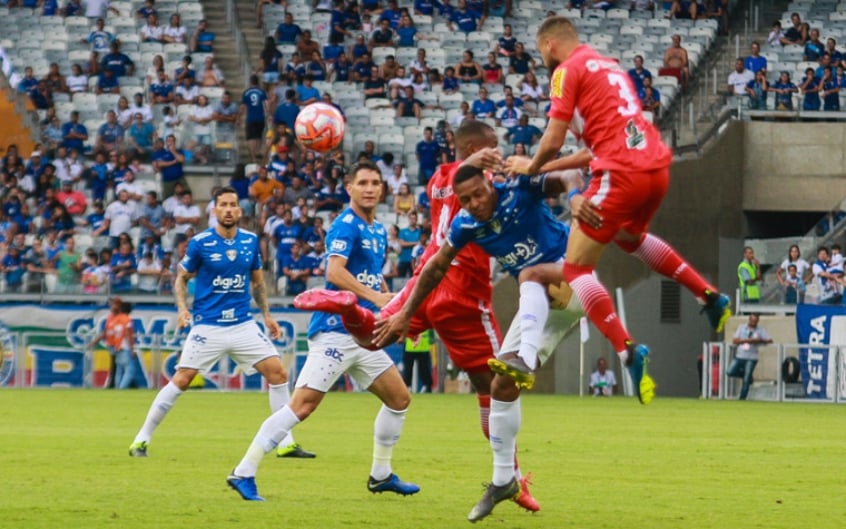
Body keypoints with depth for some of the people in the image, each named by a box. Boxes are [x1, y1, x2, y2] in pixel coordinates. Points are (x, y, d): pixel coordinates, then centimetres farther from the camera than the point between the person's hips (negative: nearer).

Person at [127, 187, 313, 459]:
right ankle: (141, 440, 1)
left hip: (243, 324, 4)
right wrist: (182, 308, -13)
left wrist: (266, 314, 12)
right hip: (207, 325, -4)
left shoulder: (251, 241, 4)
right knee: (181, 380, -10)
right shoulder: (200, 242, -7)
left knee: (278, 373, -6)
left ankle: (286, 442, 4)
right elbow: (181, 278, 3)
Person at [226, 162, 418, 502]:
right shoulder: (346, 226, -10)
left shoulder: (378, 231, 17)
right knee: (303, 405, -16)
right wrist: (374, 296, -32)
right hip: (336, 330, -9)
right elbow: (335, 271, -25)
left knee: (399, 399, 12)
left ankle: (381, 475, 25)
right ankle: (244, 473, -16)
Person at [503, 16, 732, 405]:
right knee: (629, 237, 37)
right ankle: (709, 297, 34)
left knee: (576, 267, -2)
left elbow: (553, 141, -6)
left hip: (622, 175, -8)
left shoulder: (568, 71, 0)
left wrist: (532, 167, 14)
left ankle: (628, 351, -16)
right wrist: (549, 167, 26)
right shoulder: (610, 67, 25)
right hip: (656, 166, 8)